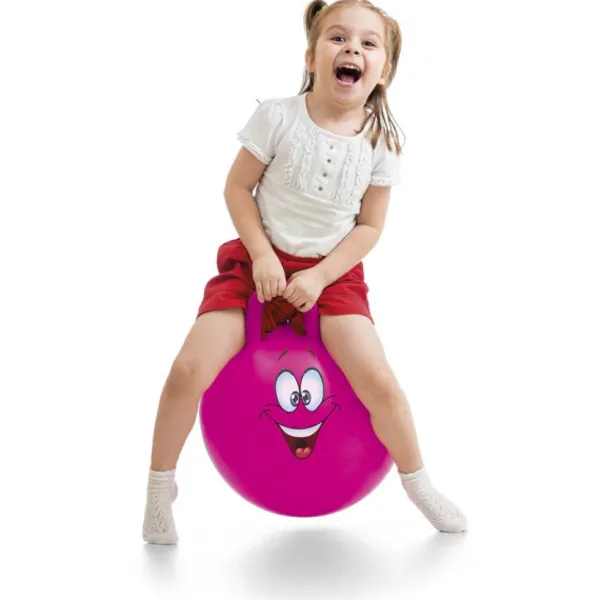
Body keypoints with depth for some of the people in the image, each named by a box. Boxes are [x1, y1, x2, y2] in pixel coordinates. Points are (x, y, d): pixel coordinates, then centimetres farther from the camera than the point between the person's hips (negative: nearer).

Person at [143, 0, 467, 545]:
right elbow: (238, 187, -4)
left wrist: (319, 276, -13)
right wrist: (262, 256, -14)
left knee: (378, 381, -17)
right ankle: (160, 488, 9)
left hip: (333, 271, 1)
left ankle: (417, 481, 11)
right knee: (188, 371, -15)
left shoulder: (380, 141, -7)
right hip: (260, 260, 0)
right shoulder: (278, 117, -11)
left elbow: (369, 226, -2)